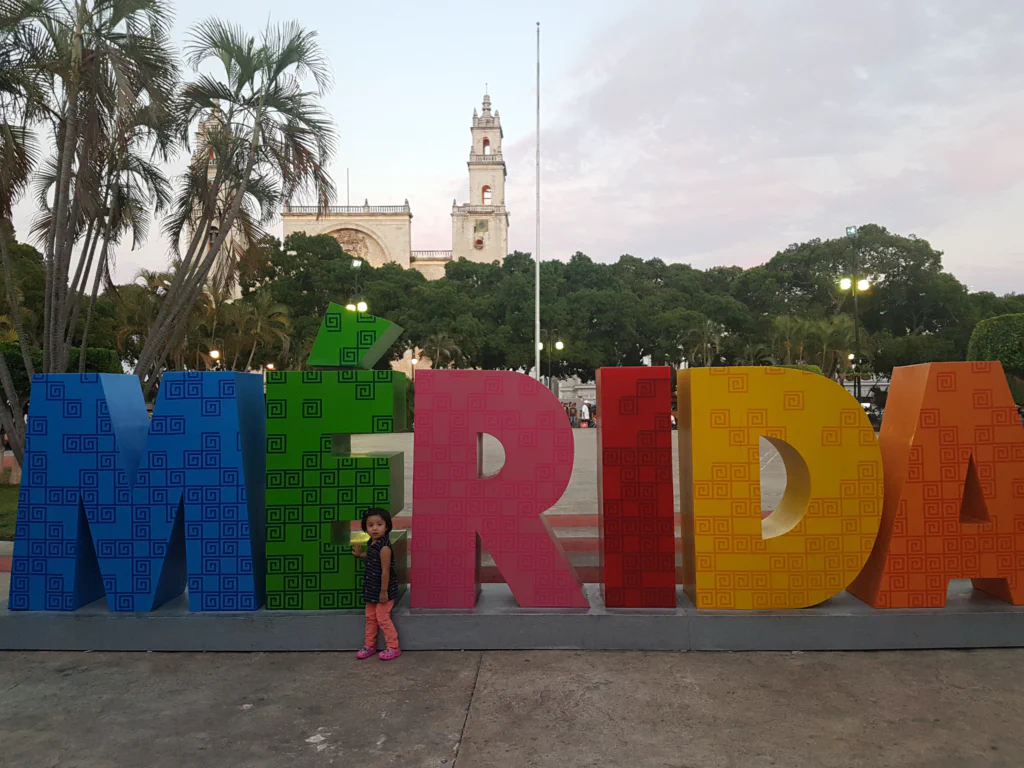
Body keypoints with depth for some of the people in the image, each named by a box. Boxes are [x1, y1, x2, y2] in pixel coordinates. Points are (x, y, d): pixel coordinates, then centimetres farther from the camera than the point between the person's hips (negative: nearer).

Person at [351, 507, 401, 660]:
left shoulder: (384, 547, -25)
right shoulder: (371, 543, 1)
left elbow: (385, 571, -23)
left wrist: (384, 591, -21)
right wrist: (360, 554, 22)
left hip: (383, 591, -9)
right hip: (371, 590, 9)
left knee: (382, 618, 0)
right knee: (370, 617, 17)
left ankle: (393, 647, 14)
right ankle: (369, 645, 31)